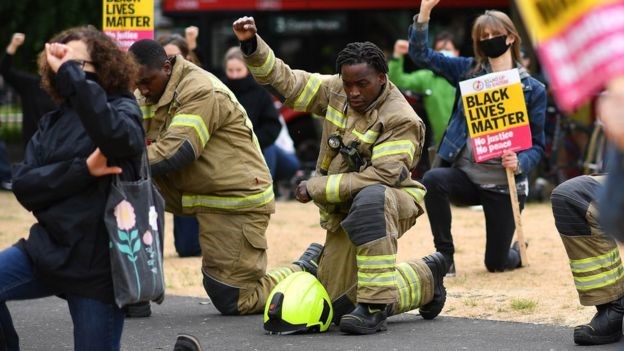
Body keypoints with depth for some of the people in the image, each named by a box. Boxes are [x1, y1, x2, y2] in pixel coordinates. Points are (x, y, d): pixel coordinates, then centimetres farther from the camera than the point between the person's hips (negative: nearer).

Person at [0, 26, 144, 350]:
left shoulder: (123, 109, -3)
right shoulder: (52, 122, 11)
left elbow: (114, 135, -30)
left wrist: (72, 72, -25)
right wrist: (83, 169, -16)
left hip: (100, 261, -5)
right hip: (49, 248, 5)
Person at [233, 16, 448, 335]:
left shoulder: (400, 120, -21)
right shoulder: (335, 91, -2)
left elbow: (381, 176, -28)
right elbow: (286, 80, 4)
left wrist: (316, 188, -24)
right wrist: (252, 46, -12)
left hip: (392, 201, -7)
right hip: (345, 211, 7)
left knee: (369, 201, -44)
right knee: (340, 306, 7)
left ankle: (375, 307, -41)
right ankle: (426, 279, 32)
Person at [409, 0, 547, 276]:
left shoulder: (533, 90, -4)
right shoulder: (468, 71, 3)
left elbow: (537, 145, -1)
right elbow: (421, 54, 1)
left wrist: (520, 163, -23)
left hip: (504, 185, -2)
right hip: (466, 175, 2)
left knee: (496, 264, 1)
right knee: (433, 180, -33)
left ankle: (519, 252, 41)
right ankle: (445, 257, -16)